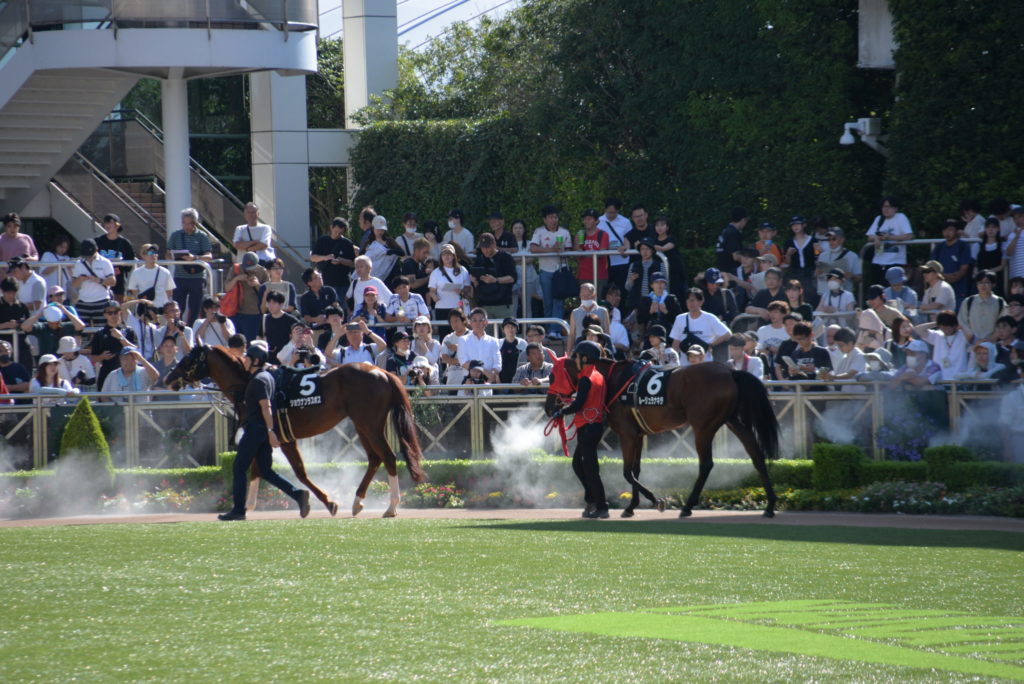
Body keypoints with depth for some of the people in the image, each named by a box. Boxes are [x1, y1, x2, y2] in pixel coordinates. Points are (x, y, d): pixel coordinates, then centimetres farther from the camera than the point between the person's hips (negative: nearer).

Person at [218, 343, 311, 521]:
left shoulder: (258, 380, -15)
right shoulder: (268, 376, 14)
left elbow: (266, 407, -22)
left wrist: (270, 431, -27)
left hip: (255, 428, -10)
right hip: (264, 431, 10)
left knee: (239, 468, -1)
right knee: (266, 472, 11)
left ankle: (238, 510, 0)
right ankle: (298, 494, -2)